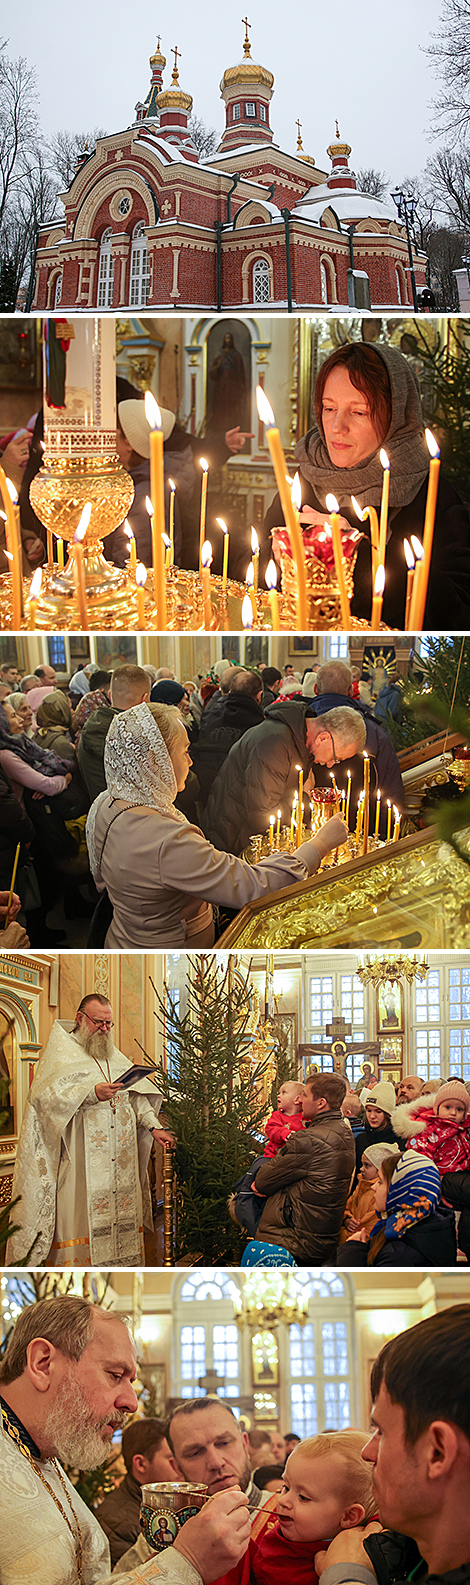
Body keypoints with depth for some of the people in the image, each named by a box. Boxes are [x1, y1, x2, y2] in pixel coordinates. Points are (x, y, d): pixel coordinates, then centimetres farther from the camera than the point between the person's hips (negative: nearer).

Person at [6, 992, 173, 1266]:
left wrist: (153, 1125, 0)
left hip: (119, 1160, 6)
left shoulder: (116, 1057, 21)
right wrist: (91, 1093, -25)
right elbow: (47, 1096, -14)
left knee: (121, 1218, 2)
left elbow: (138, 1096, 16)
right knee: (80, 1220, -10)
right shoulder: (61, 1052, 0)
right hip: (79, 1162, -6)